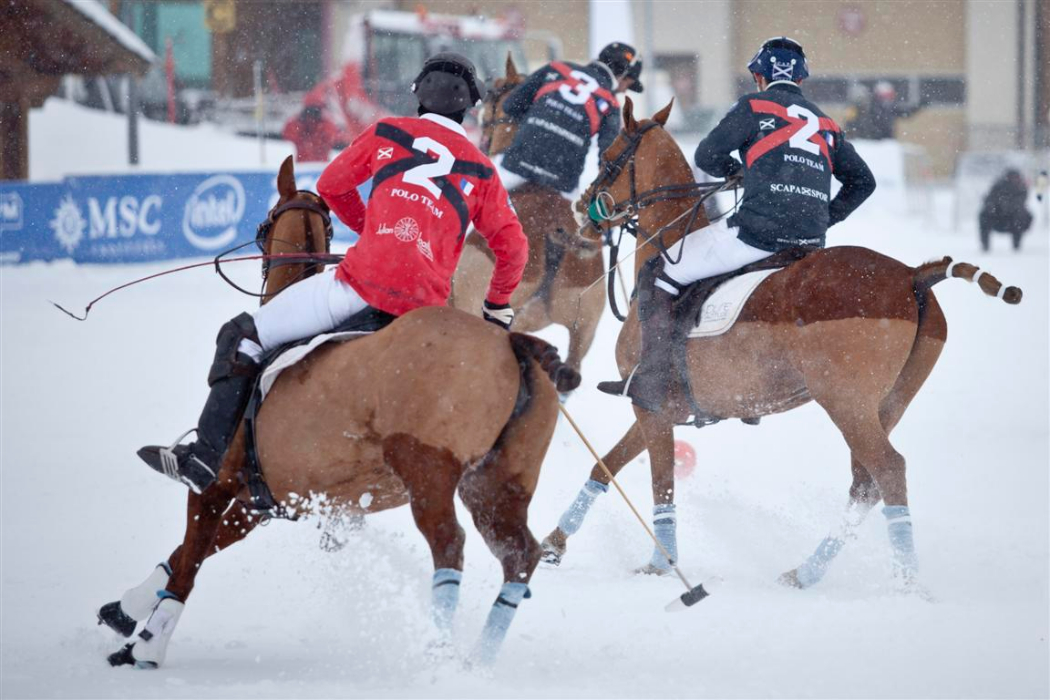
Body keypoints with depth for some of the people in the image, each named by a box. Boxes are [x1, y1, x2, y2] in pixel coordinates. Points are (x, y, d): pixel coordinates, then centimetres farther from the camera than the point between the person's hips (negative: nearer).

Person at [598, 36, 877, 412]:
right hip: (810, 246, 7)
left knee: (657, 276, 6)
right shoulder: (825, 124, 21)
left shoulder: (754, 106, 4)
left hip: (757, 233, -6)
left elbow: (707, 156, 3)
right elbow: (863, 181, 24)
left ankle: (651, 384, -6)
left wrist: (735, 170, 24)